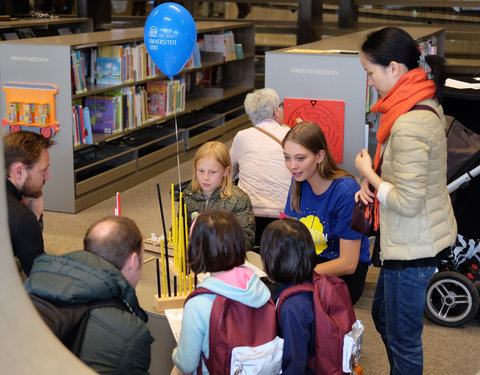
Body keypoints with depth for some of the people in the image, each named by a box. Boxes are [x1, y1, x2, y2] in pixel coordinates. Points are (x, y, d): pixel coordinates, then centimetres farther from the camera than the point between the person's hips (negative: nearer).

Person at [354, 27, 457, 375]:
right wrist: (371, 182, -1)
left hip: (411, 248, -10)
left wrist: (368, 174, -12)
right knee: (383, 316, 27)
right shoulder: (427, 104, 3)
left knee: (403, 339, 6)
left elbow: (406, 203, -26)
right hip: (420, 238, 10)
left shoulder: (408, 126, -28)